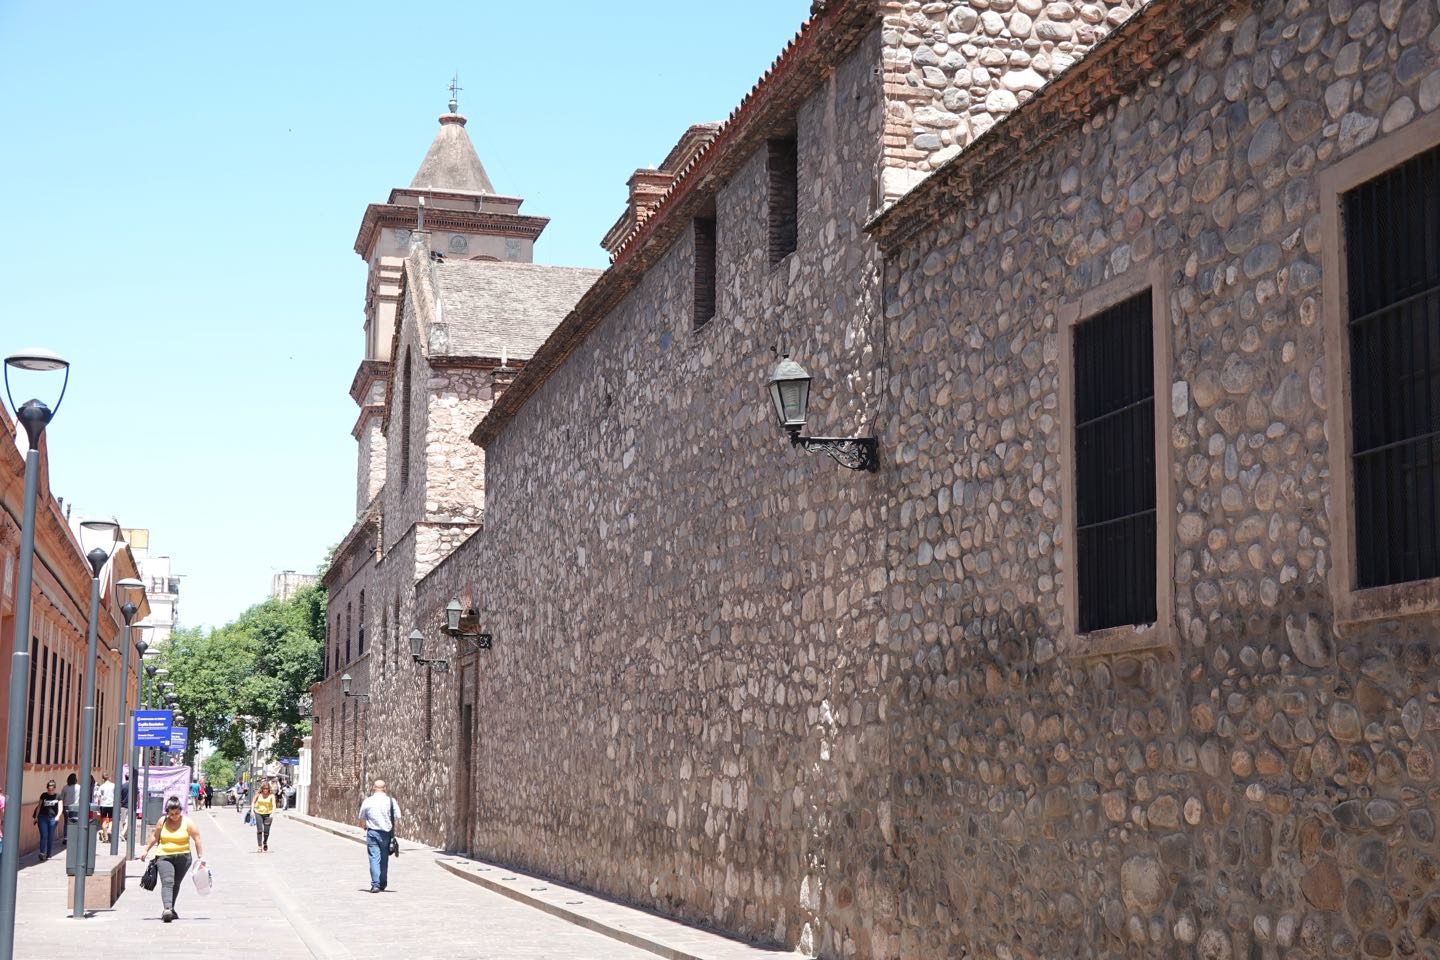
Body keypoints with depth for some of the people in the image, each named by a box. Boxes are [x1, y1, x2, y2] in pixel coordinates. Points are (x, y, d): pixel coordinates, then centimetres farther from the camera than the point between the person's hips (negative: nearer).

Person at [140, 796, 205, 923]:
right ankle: (167, 909, -33)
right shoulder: (162, 821, 3)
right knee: (167, 882, -18)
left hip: (182, 858, 0)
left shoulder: (187, 822, -3)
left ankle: (171, 909, 26)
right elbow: (155, 837, 15)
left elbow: (197, 839, -2)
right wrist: (146, 850, 16)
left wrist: (201, 857, -6)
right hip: (164, 856, 0)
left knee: (176, 884, 10)